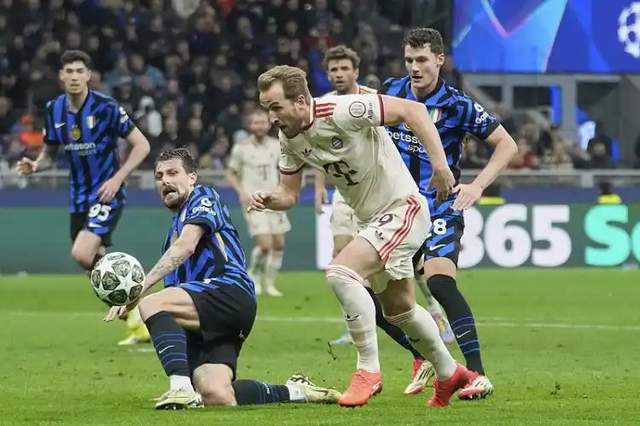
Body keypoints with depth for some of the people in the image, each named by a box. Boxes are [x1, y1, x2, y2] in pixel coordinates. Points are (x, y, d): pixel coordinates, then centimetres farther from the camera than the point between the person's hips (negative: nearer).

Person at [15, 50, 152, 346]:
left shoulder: (106, 107, -14)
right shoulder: (54, 110, 3)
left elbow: (141, 145, -10)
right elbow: (50, 152, 15)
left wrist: (117, 178, -18)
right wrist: (35, 165, -8)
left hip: (106, 194, -7)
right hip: (79, 197, 7)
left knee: (82, 254, -24)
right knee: (96, 263, 8)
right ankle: (139, 325, 20)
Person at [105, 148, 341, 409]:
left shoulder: (203, 198, 8)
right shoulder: (174, 229, 33)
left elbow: (185, 246, -10)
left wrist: (142, 286, -19)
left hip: (230, 293, -7)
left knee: (152, 304, -28)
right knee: (217, 397, -16)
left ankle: (182, 388, -38)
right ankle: (295, 392, 5)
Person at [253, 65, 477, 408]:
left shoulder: (342, 111, -27)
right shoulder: (289, 139, -3)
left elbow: (412, 110, -24)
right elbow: (289, 193, 6)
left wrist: (439, 163, -30)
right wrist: (269, 200, -17)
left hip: (402, 208, -9)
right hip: (372, 219, 9)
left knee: (340, 272, -26)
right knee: (398, 308, 21)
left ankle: (369, 370, -16)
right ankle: (448, 373, 42)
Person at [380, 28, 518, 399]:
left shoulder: (457, 105, -12)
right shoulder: (392, 91, 2)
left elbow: (507, 145, -8)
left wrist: (478, 186, -18)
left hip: (441, 210, -6)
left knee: (440, 282, -28)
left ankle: (478, 374, -25)